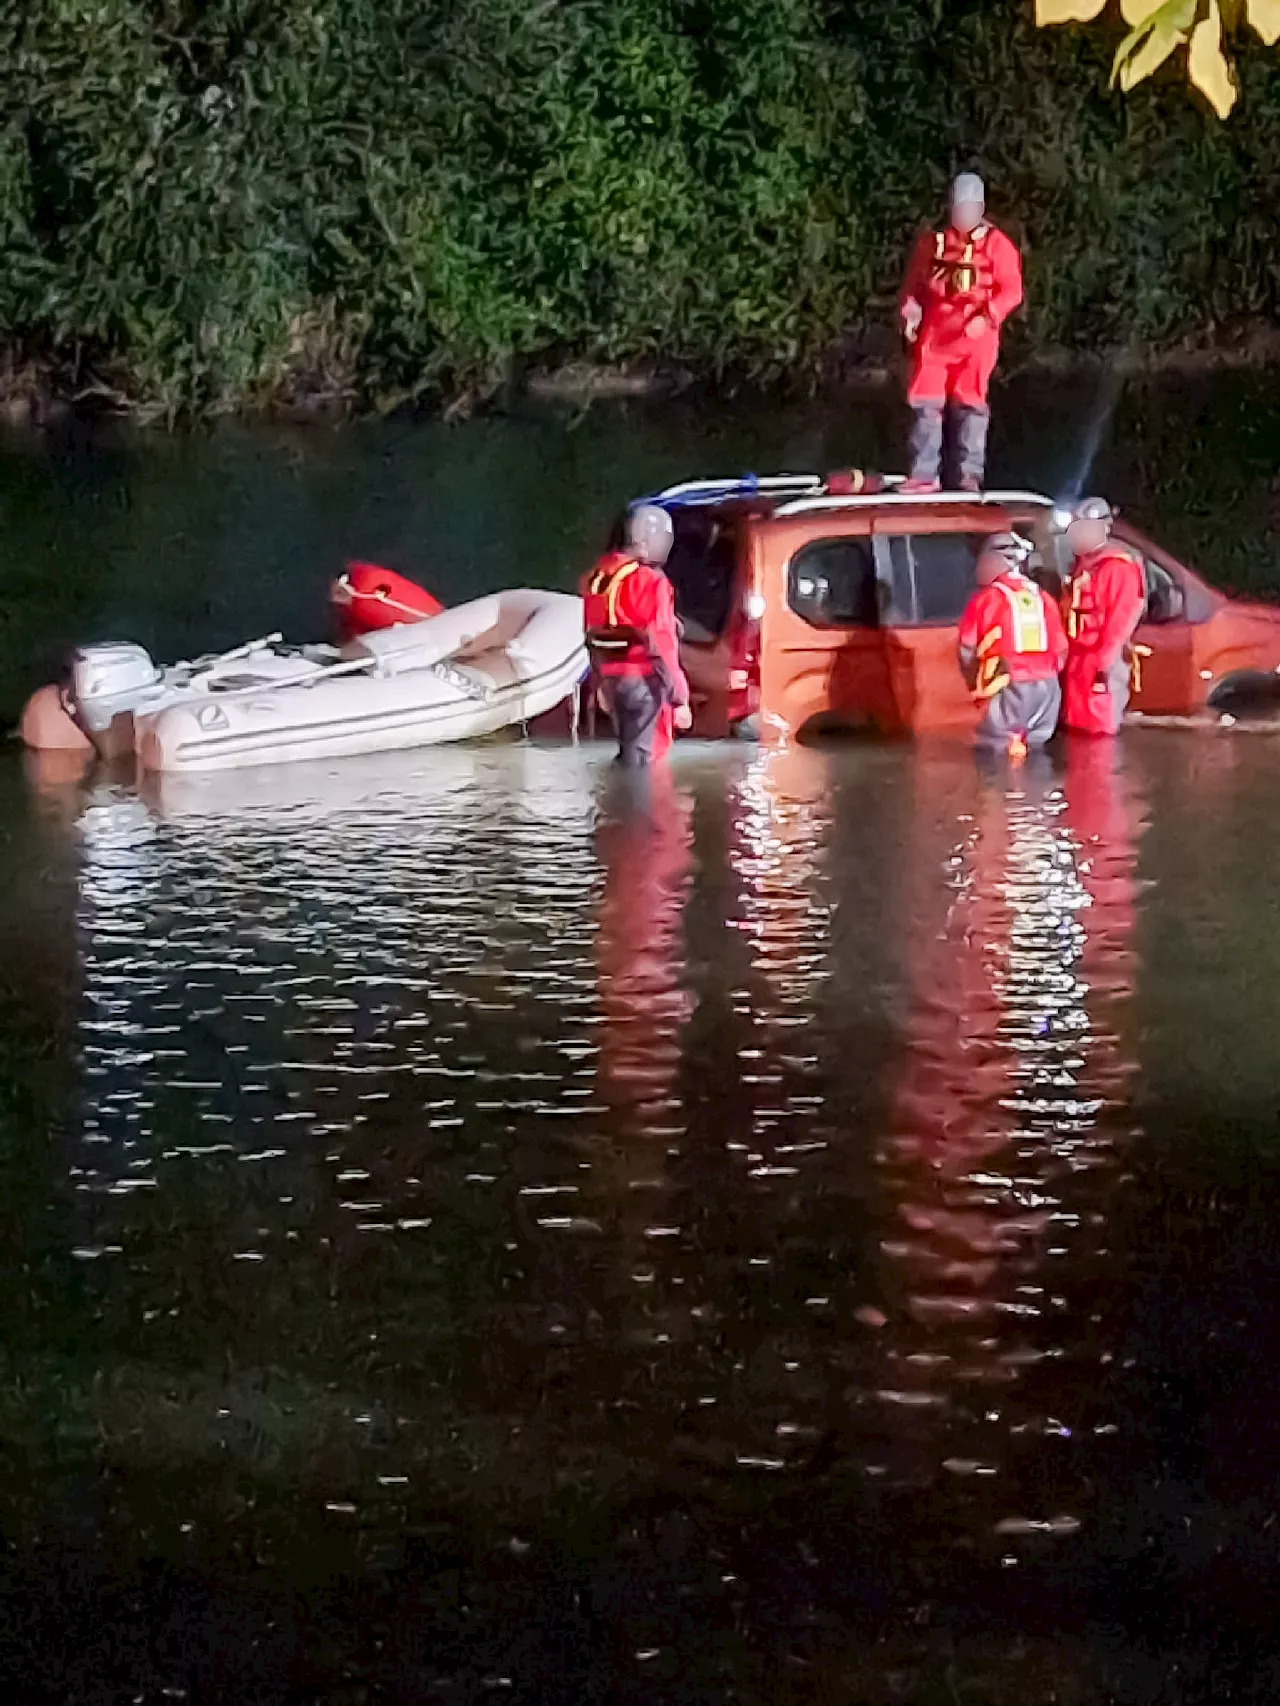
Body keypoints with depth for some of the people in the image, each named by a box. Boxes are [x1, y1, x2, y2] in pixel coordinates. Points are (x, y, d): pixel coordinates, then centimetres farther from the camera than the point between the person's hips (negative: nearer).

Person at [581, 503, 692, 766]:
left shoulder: (600, 575, 8)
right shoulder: (649, 582, -18)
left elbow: (594, 634, 17)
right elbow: (661, 646, -19)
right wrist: (679, 698, -15)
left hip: (611, 678, 8)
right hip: (643, 681, -8)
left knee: (629, 751, 19)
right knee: (640, 758, -6)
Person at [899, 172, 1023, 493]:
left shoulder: (996, 244, -1)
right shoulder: (932, 241, 9)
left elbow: (1011, 290, -6)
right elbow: (913, 282, 15)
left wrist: (987, 316, -21)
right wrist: (910, 312, -2)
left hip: (975, 335, -3)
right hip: (935, 334, 3)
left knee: (969, 404, 0)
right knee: (926, 402, 0)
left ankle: (968, 475, 3)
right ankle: (924, 473, 4)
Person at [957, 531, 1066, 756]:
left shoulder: (986, 598, -4)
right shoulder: (1043, 598, 12)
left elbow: (967, 651, 2)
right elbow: (1060, 649, 14)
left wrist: (976, 684, 18)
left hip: (1008, 688, -5)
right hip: (1046, 687, 5)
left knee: (999, 755, -3)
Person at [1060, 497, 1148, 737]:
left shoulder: (1118, 567, -12)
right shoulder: (1082, 564, 18)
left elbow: (1119, 621, -18)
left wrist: (1104, 663, -21)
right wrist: (1067, 655, 16)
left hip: (1103, 662, -10)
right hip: (1078, 659, 10)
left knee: (1100, 731, -11)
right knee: (1078, 730, 12)